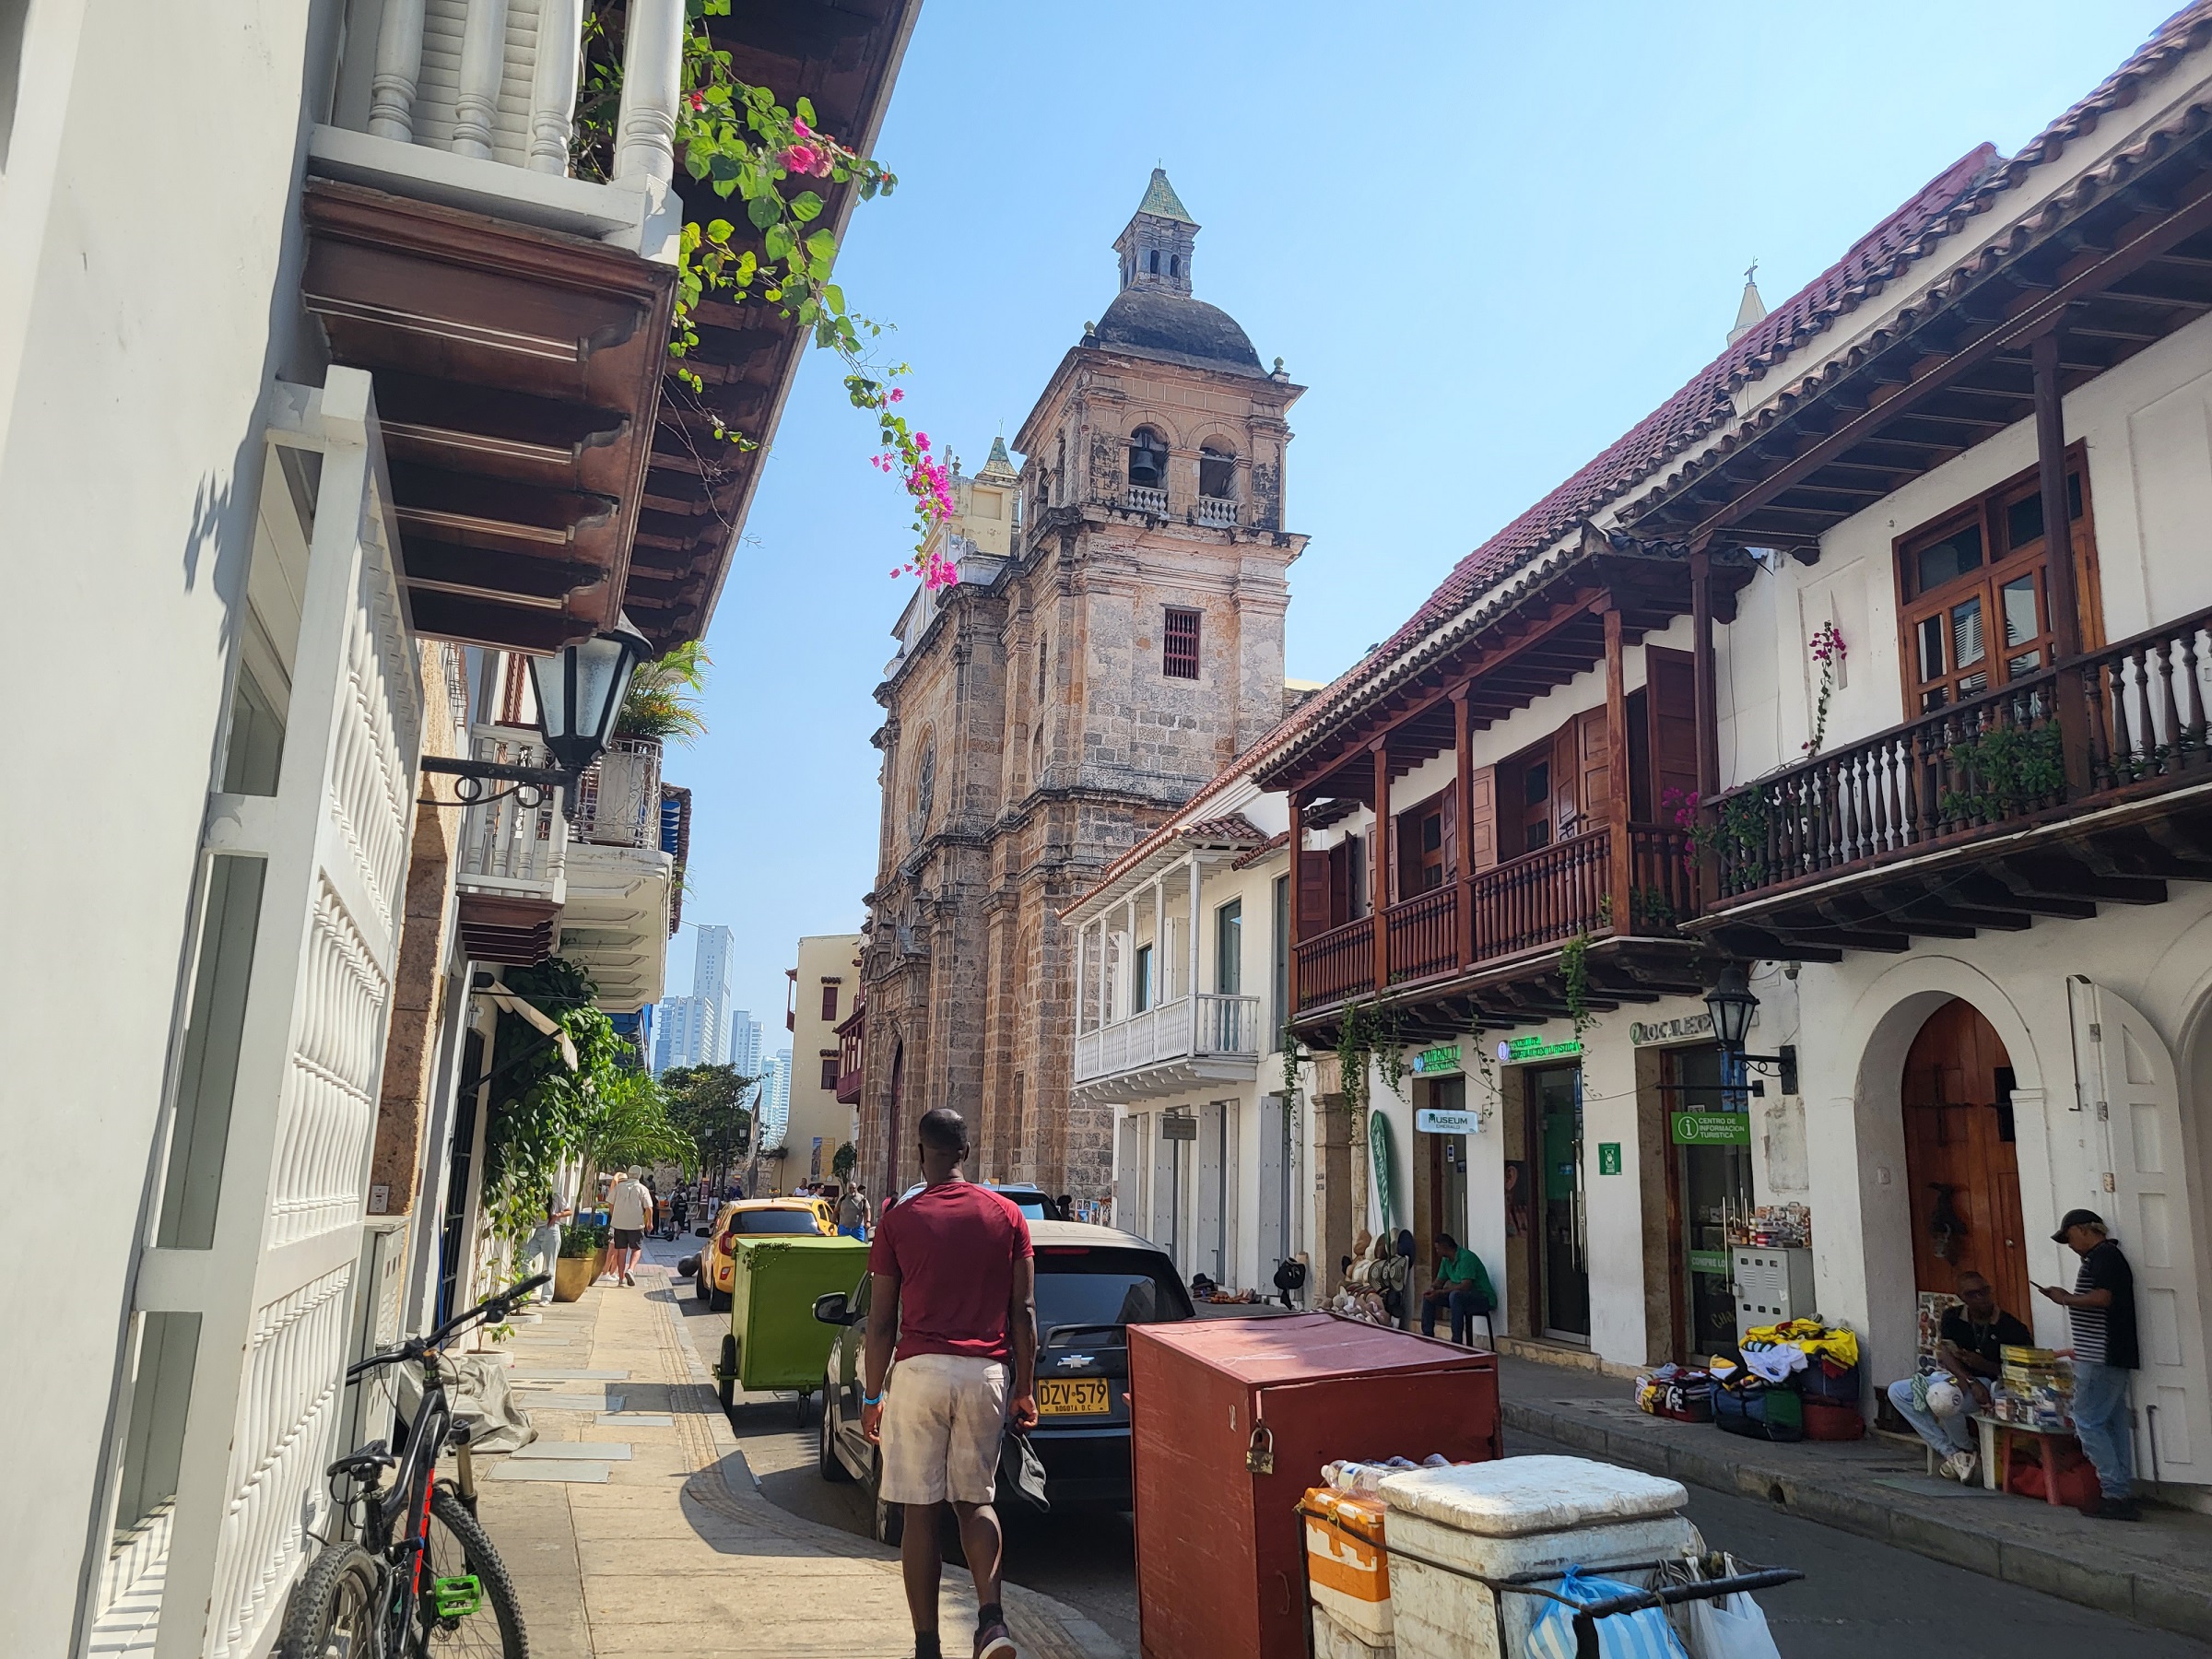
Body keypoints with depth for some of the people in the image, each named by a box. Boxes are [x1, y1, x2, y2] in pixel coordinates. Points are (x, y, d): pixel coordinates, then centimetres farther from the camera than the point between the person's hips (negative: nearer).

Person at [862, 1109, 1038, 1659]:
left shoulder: (899, 1221, -1)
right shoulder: (1007, 1215, 4)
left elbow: (881, 1322, 0)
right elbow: (1024, 1312, 4)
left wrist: (871, 1396, 10)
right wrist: (1025, 1387, 12)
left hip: (920, 1371, -2)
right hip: (987, 1372, 2)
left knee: (920, 1512, 7)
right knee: (976, 1500, 16)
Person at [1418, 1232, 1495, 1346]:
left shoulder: (1466, 1257, -22)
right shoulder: (1446, 1260, 6)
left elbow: (1465, 1286, -31)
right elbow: (1439, 1281, 14)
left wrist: (1440, 1292, -29)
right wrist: (1431, 1289, -10)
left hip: (1484, 1298, -9)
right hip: (1461, 1295, 9)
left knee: (1455, 1295, -38)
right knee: (1428, 1296, 3)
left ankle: (1457, 1341, -34)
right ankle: (1427, 1335, 8)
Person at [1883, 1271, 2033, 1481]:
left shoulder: (2010, 1327, -12)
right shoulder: (1952, 1318, 2)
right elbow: (1946, 1355, -9)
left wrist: (1982, 1364, -26)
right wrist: (1971, 1382, -26)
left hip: (1990, 1383, -6)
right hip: (1952, 1377, 7)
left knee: (1942, 1397, -36)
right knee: (1897, 1391, -9)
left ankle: (1967, 1452, -4)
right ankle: (1952, 1454, -13)